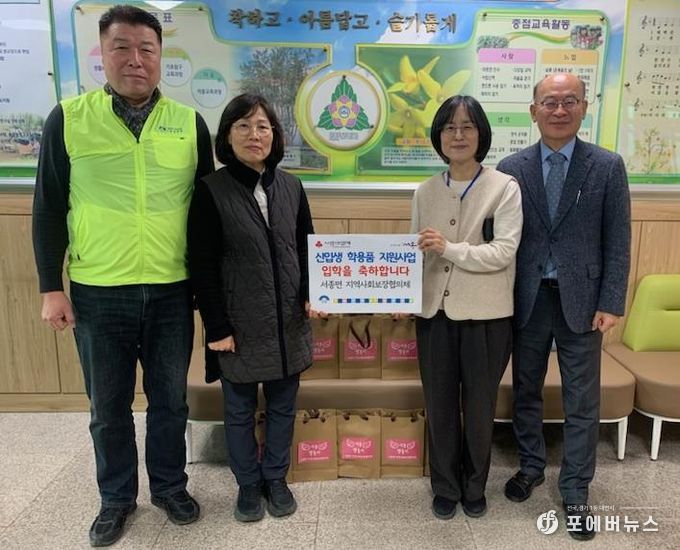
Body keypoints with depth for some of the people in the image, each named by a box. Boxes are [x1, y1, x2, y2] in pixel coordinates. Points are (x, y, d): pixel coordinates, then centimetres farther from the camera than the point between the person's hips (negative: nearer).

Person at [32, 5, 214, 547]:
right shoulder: (68, 118, -1)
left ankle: (170, 486, 37)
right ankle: (117, 498, 36)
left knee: (170, 400, 14)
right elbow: (49, 208, 2)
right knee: (108, 407, 14)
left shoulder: (190, 123, 2)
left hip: (171, 293, 1)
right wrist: (52, 287, -1)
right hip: (97, 293, 0)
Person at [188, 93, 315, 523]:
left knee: (283, 406, 16)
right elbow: (202, 266, -10)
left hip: (288, 321, 4)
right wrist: (217, 327, -12)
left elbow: (306, 247, 10)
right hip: (240, 324, -3)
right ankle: (248, 484, 35)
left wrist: (311, 294, -5)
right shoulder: (211, 190, -8)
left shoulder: (290, 186, 4)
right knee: (240, 411, 13)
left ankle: (276, 478, 36)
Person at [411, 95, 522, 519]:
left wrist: (449, 248, -23)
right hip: (435, 313, 3)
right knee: (440, 407, 14)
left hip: (485, 317, -3)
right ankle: (446, 487, 36)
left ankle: (475, 487, 37)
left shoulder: (504, 186, -6)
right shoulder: (426, 191, 5)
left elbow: (503, 252, -14)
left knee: (479, 409, 13)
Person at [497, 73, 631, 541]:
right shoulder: (511, 168, 0)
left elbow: (618, 241, -1)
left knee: (582, 401, 8)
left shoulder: (608, 167, -1)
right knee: (526, 390, 15)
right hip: (527, 299, 1)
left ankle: (575, 490, 26)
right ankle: (531, 466, 36)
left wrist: (611, 303, -7)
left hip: (581, 298, -1)